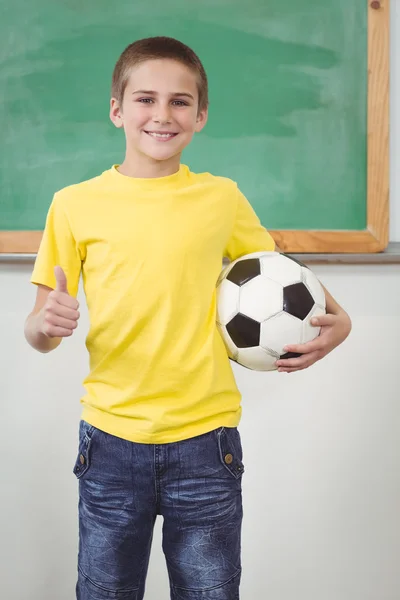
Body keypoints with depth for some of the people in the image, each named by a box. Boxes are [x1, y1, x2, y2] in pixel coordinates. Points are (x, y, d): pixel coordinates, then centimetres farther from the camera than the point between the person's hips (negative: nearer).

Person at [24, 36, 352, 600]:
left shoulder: (222, 199, 2)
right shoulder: (75, 204, -1)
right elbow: (40, 331, 2)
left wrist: (336, 320, 1)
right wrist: (46, 324, -21)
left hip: (205, 438, 0)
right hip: (112, 442, 0)